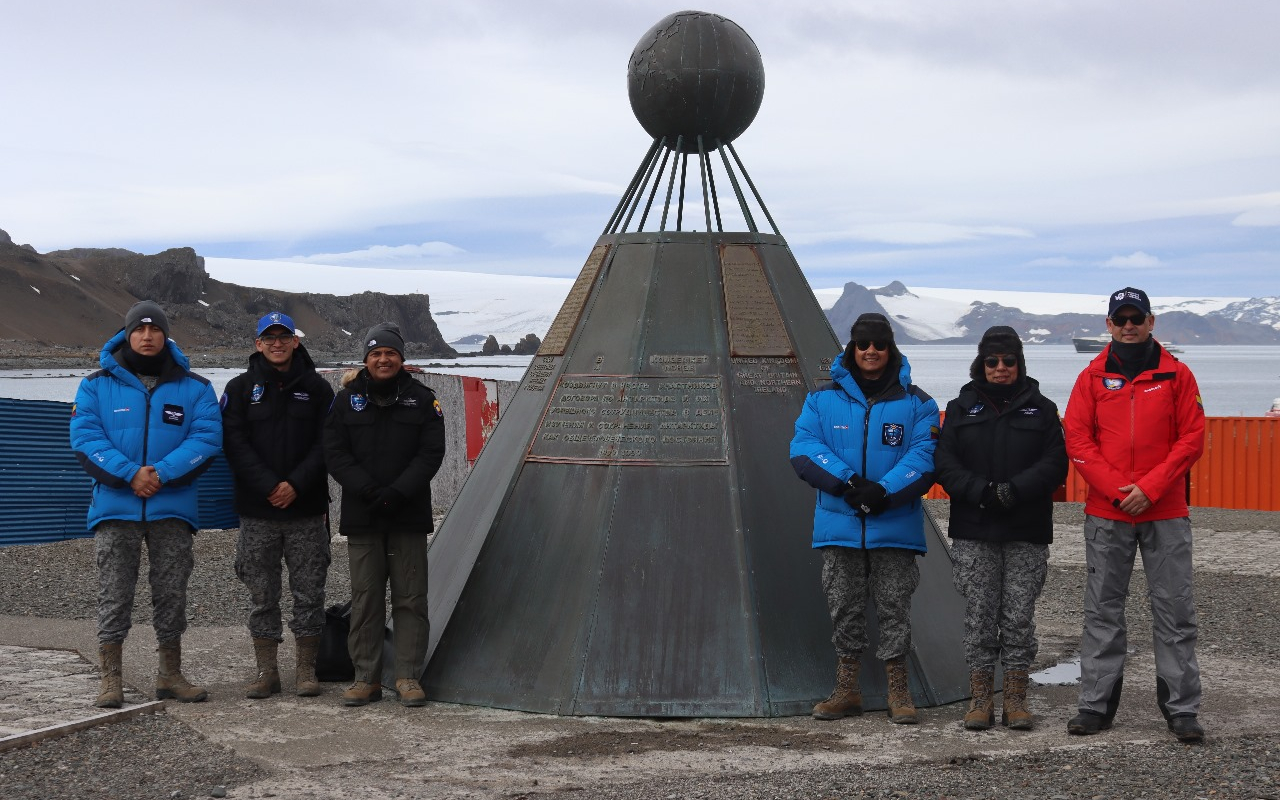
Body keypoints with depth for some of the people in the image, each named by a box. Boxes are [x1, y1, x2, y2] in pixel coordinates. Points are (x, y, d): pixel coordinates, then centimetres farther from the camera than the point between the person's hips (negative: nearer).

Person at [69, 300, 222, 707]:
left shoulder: (194, 388, 5)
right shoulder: (97, 385, 4)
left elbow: (206, 437, -5)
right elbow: (85, 437, -6)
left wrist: (162, 473, -18)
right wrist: (130, 473, -19)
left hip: (173, 507, 1)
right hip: (114, 506, -1)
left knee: (171, 593, 8)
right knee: (114, 595, 0)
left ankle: (170, 675, 20)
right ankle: (111, 680, 7)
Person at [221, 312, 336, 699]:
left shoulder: (317, 388, 6)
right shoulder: (240, 388, 5)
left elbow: (325, 444, 0)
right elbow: (235, 443, -3)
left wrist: (296, 485, -13)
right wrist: (269, 486, -13)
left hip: (307, 510, 0)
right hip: (257, 512, 0)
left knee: (309, 593, 3)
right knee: (261, 595, 5)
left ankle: (306, 670, 13)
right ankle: (266, 672, 13)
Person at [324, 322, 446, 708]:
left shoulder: (422, 399, 4)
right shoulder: (347, 400, 6)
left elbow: (431, 453, -2)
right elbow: (335, 453, 0)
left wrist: (398, 491, -15)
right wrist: (368, 490, -13)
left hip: (409, 516, -1)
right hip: (362, 517, 1)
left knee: (410, 599, 2)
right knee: (365, 599, 4)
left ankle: (408, 677, 8)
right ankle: (366, 678, 11)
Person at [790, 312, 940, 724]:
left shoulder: (916, 403, 3)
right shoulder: (823, 398, 7)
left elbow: (925, 456, -6)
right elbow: (803, 449, -2)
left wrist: (884, 491, -20)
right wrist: (847, 482, -16)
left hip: (895, 530, -1)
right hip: (838, 526, 2)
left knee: (894, 609, 2)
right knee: (844, 609, 8)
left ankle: (898, 690, 13)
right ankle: (847, 688, 19)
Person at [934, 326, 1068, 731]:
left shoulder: (1040, 408, 7)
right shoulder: (962, 408, 9)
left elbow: (1054, 463, -2)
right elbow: (945, 463, 1)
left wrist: (1015, 490, -17)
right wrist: (983, 492, -15)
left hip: (1027, 534, 0)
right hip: (974, 534, 1)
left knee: (1020, 617, 1)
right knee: (979, 616, 1)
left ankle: (1016, 699, 9)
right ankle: (980, 699, 9)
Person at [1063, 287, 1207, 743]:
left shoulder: (1176, 375, 3)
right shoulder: (1093, 377, 5)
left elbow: (1192, 438, -1)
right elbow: (1077, 440, 0)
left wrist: (1151, 487, -11)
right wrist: (1116, 488, -10)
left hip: (1166, 513, -1)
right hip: (1106, 515, 1)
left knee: (1174, 611, 1)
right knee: (1103, 610, 5)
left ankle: (1181, 709, 8)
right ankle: (1096, 705, 12)